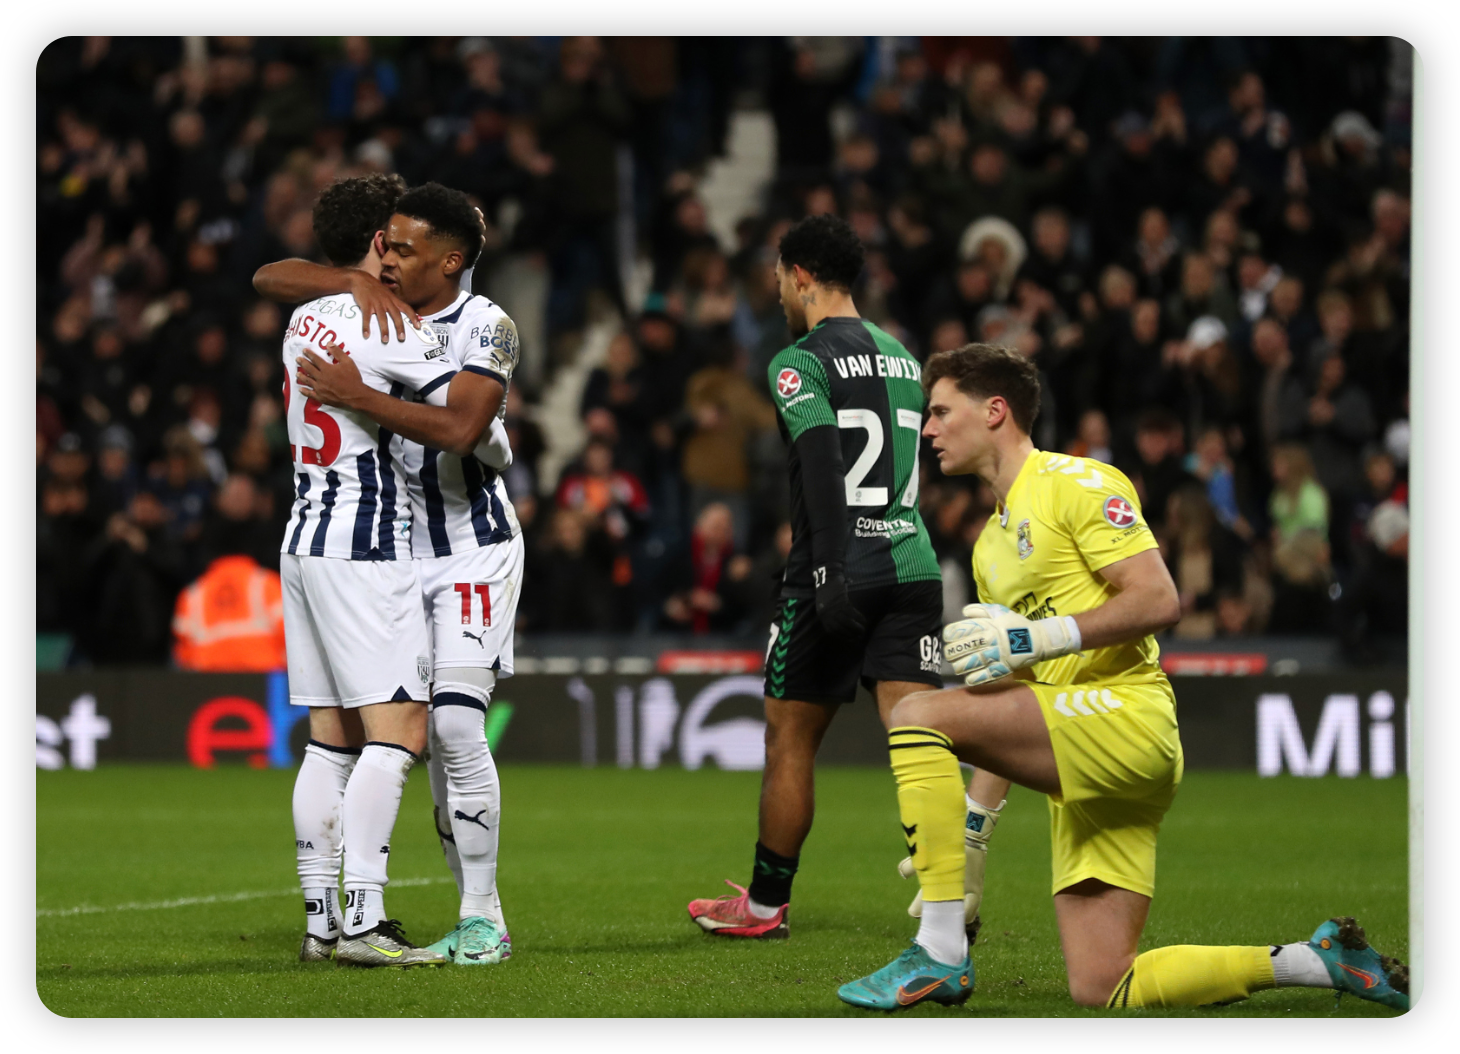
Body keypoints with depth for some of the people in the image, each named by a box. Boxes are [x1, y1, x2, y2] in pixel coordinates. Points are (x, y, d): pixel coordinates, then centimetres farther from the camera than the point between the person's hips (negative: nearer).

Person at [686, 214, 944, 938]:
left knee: (790, 740, 9)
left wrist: (833, 574, -26)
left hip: (836, 572, -5)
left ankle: (765, 904, 19)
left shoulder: (801, 363, -5)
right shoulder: (901, 357, 18)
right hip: (913, 566, 5)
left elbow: (824, 465, -19)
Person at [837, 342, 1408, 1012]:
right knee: (1102, 992, -2)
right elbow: (1008, 708, 25)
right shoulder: (992, 544, 25)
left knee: (916, 714, -20)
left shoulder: (1075, 483, -2)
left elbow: (1160, 602, -15)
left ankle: (939, 956, -22)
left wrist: (1036, 638, -18)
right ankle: (1321, 961, 8)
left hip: (1126, 716, -9)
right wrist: (967, 830, 17)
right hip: (1079, 778, 9)